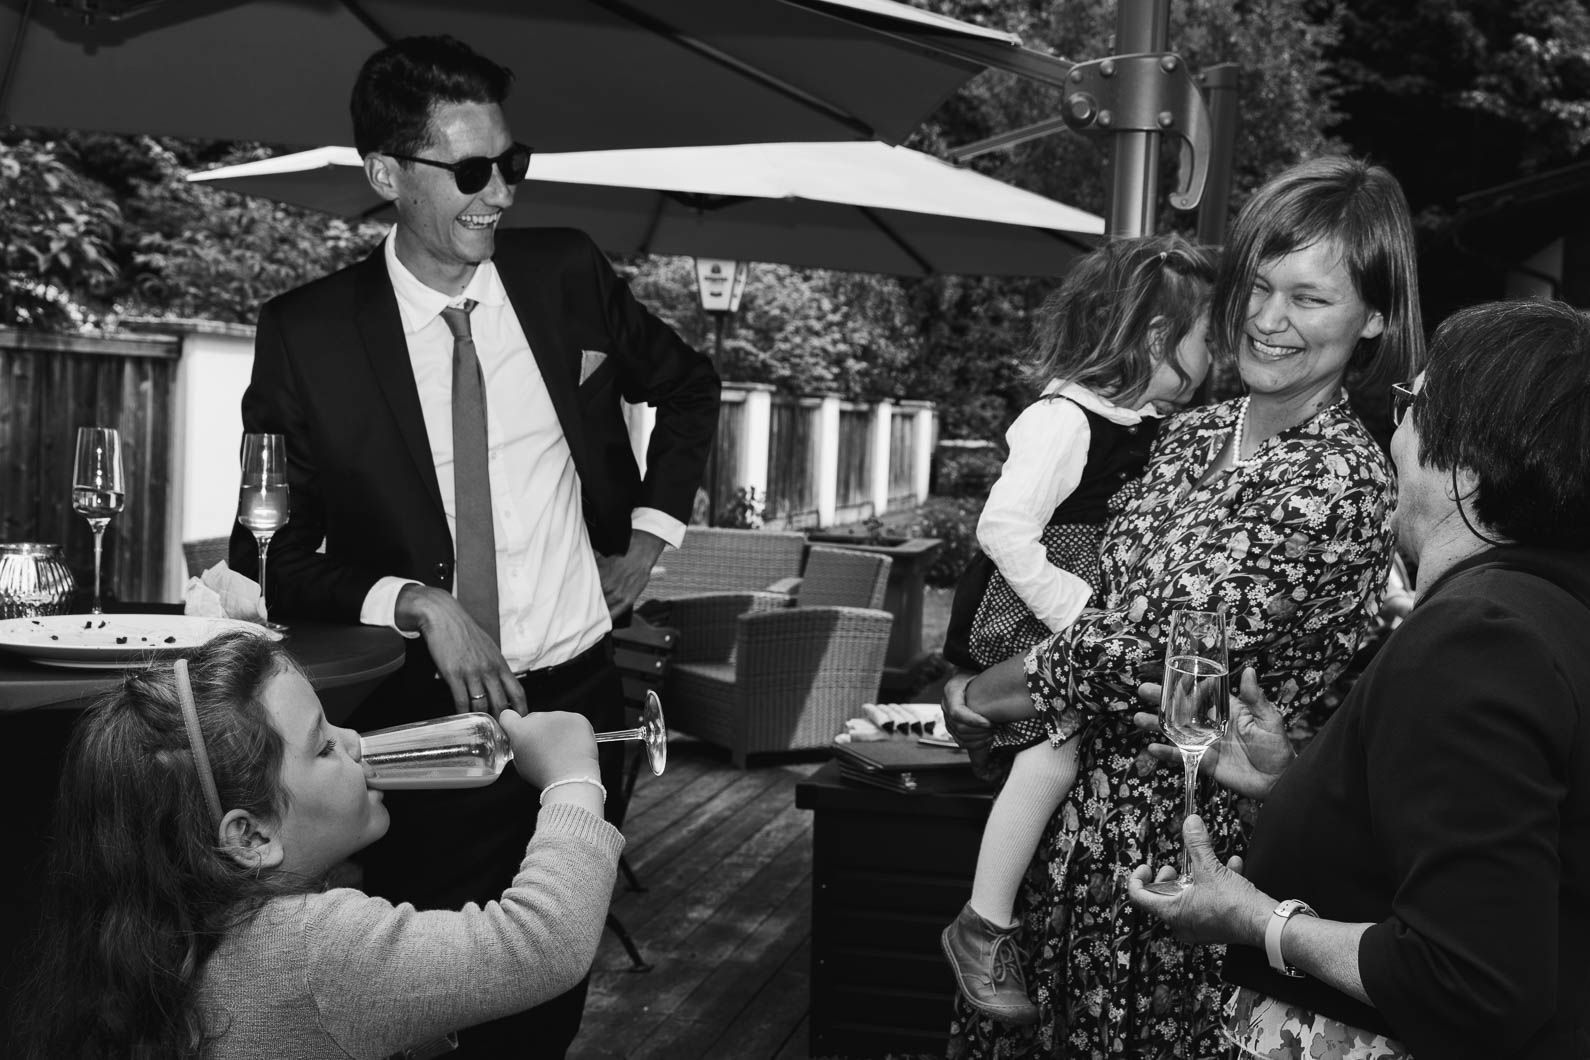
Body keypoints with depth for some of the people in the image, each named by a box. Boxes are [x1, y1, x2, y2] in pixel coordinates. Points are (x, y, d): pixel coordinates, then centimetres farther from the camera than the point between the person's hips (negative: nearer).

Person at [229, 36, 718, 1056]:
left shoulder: (567, 274, -1)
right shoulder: (307, 332, -8)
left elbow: (690, 386, 17)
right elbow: (268, 553, -4)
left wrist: (650, 533, 8)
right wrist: (415, 602, -18)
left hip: (579, 699, 2)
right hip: (421, 724, -2)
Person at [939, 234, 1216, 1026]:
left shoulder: (1151, 427, 8)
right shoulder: (1062, 421, -19)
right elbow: (1005, 530, -24)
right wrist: (1077, 613, -25)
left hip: (1094, 618, 9)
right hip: (1017, 617, -9)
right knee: (1061, 738, -22)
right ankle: (982, 927, -13)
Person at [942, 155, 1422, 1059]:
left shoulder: (1342, 484, -18)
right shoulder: (1194, 431, 5)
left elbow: (1144, 647, -20)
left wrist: (974, 696, -7)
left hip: (1188, 839, -6)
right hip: (1086, 802, 6)